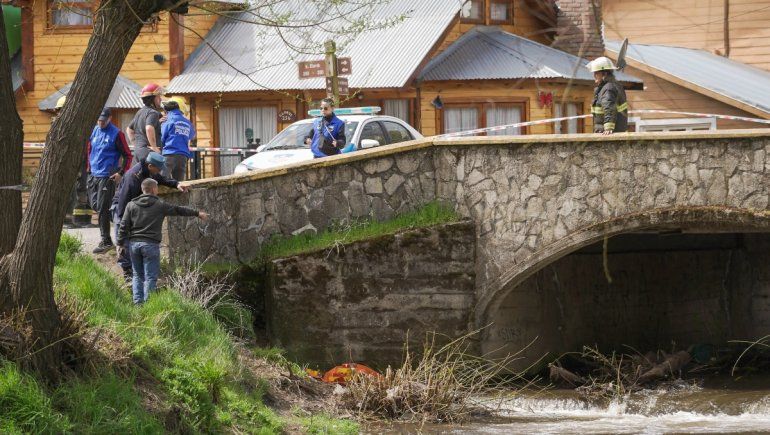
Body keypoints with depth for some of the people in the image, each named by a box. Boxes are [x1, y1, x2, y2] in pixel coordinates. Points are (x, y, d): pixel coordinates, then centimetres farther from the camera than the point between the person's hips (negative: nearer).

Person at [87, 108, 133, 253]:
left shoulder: (116, 134, -8)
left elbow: (127, 155, -6)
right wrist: (89, 166, 18)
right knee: (94, 205, 10)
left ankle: (106, 242, -2)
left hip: (107, 176, -7)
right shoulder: (94, 132, 10)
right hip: (93, 175, 7)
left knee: (102, 209, -7)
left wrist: (121, 173, -14)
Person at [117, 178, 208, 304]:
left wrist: (120, 243, 9)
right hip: (151, 245, -4)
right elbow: (179, 210, 9)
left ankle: (138, 301, 7)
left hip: (134, 243, 4)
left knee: (138, 275, 13)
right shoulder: (160, 205, -1)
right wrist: (197, 213, 20)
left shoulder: (131, 205, 6)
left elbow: (124, 226, 4)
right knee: (150, 277, 0)